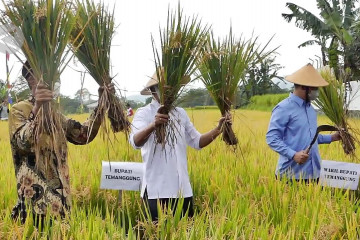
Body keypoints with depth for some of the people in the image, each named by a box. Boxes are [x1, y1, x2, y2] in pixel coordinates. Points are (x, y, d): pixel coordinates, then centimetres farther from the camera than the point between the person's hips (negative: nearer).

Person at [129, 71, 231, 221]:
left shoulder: (181, 113, 13)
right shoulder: (144, 113, -5)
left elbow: (197, 142, 15)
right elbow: (135, 142, -22)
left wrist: (218, 129, -1)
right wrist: (153, 125, -42)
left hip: (183, 188, 5)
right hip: (157, 190, -5)